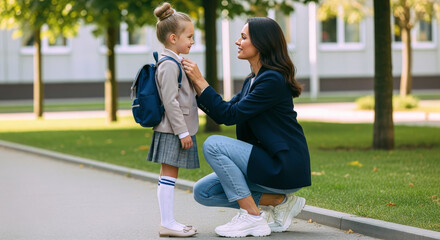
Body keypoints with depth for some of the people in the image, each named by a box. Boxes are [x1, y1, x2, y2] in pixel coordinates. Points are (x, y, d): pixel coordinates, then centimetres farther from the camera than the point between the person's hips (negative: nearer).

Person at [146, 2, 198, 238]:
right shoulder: (169, 65, -16)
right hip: (173, 130, -10)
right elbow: (170, 101, -21)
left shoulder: (175, 63, 17)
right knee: (168, 175, -8)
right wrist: (182, 132, -21)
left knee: (169, 175, 11)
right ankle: (167, 223, -6)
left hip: (176, 130, 10)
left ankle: (168, 222, 15)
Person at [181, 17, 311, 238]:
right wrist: (193, 84, 7)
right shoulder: (253, 80, 13)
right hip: (267, 163, 9)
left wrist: (200, 81, -14)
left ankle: (252, 218, -14)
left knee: (213, 144, -20)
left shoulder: (272, 80, -17)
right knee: (203, 192, 2)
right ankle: (279, 201, 7)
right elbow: (220, 115, 12)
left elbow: (230, 115, -18)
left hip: (285, 168, -9)